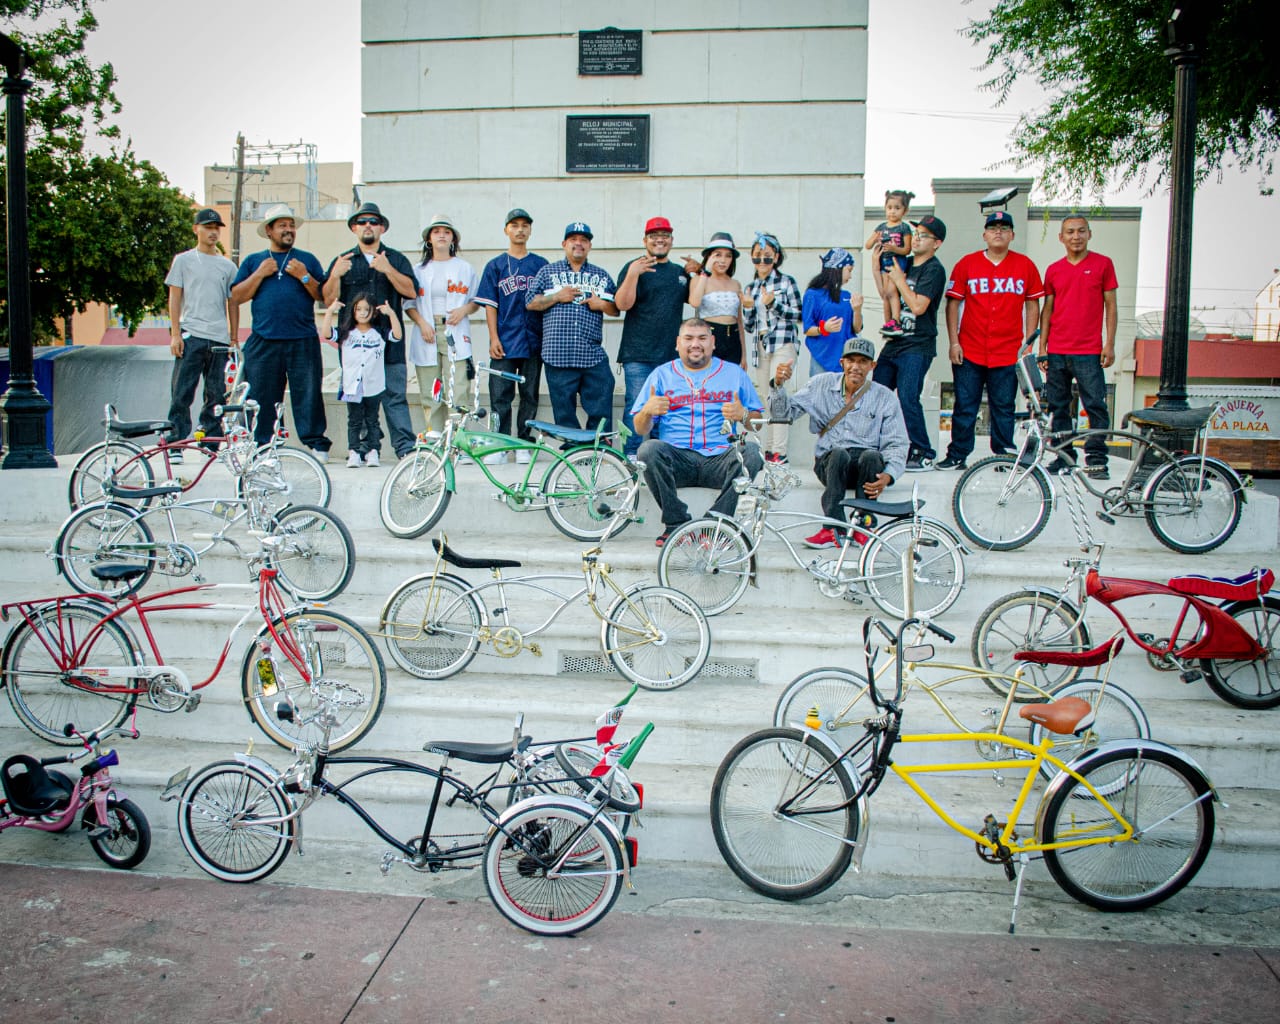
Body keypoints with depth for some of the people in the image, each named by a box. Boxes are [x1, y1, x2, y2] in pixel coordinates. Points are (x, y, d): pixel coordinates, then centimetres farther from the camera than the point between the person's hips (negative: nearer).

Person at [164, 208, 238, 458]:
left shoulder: (228, 266, 15)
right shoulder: (183, 260, 9)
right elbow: (174, 298, 5)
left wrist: (235, 338, 10)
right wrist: (175, 333, -5)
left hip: (219, 338, 3)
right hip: (191, 335, -2)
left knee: (217, 395, 3)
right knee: (181, 394, -5)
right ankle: (176, 445, -2)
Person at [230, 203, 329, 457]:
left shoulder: (307, 260, 16)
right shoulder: (253, 261, 18)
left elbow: (324, 296, 8)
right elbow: (236, 297, 8)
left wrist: (304, 277, -6)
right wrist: (260, 274, -1)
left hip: (303, 342, -1)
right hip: (263, 342, 1)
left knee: (308, 394, -4)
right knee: (261, 397, 1)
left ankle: (317, 444, 1)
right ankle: (261, 446, 10)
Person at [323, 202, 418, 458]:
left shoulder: (396, 259, 16)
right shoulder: (342, 261, 18)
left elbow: (412, 291, 0)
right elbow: (328, 300, 9)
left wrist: (388, 269, -12)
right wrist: (335, 276, -8)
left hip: (389, 341, -1)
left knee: (395, 396, -6)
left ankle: (405, 448, -7)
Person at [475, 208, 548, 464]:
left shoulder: (541, 265, 11)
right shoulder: (495, 266, 9)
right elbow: (490, 304, 5)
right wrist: (494, 337, -5)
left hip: (534, 340, 1)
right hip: (504, 343, -1)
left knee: (530, 395, 3)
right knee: (500, 395, -3)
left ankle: (524, 445, 10)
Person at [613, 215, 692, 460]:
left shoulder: (680, 272, 18)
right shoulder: (634, 267, 1)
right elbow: (623, 304, -10)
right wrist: (632, 274, -23)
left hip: (671, 353, 5)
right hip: (638, 353, -5)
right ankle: (632, 455, 0)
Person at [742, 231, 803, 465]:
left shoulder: (786, 282, 2)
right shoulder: (751, 287, 15)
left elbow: (798, 314, -3)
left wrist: (773, 303, -14)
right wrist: (747, 308, -3)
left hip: (783, 344, -5)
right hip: (760, 346, 6)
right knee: (763, 398, 4)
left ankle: (779, 451, -17)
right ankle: (768, 449, 9)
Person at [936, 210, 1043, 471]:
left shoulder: (1025, 266, 5)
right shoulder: (967, 264, 3)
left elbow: (1032, 305, 10)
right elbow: (953, 303, 4)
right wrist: (954, 342, -2)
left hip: (1008, 352, 0)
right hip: (969, 352, 0)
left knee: (1003, 408, 5)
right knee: (965, 407, 3)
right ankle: (957, 456, 12)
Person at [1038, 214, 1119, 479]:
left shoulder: (1103, 264, 4)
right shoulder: (1054, 270, 10)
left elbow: (1110, 306, 4)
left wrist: (1110, 344, -3)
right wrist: (1042, 347, 7)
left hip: (1089, 351, -3)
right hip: (1056, 352, 3)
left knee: (1096, 405, -7)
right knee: (1058, 407, 6)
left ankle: (1096, 460, -2)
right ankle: (1063, 458, 14)